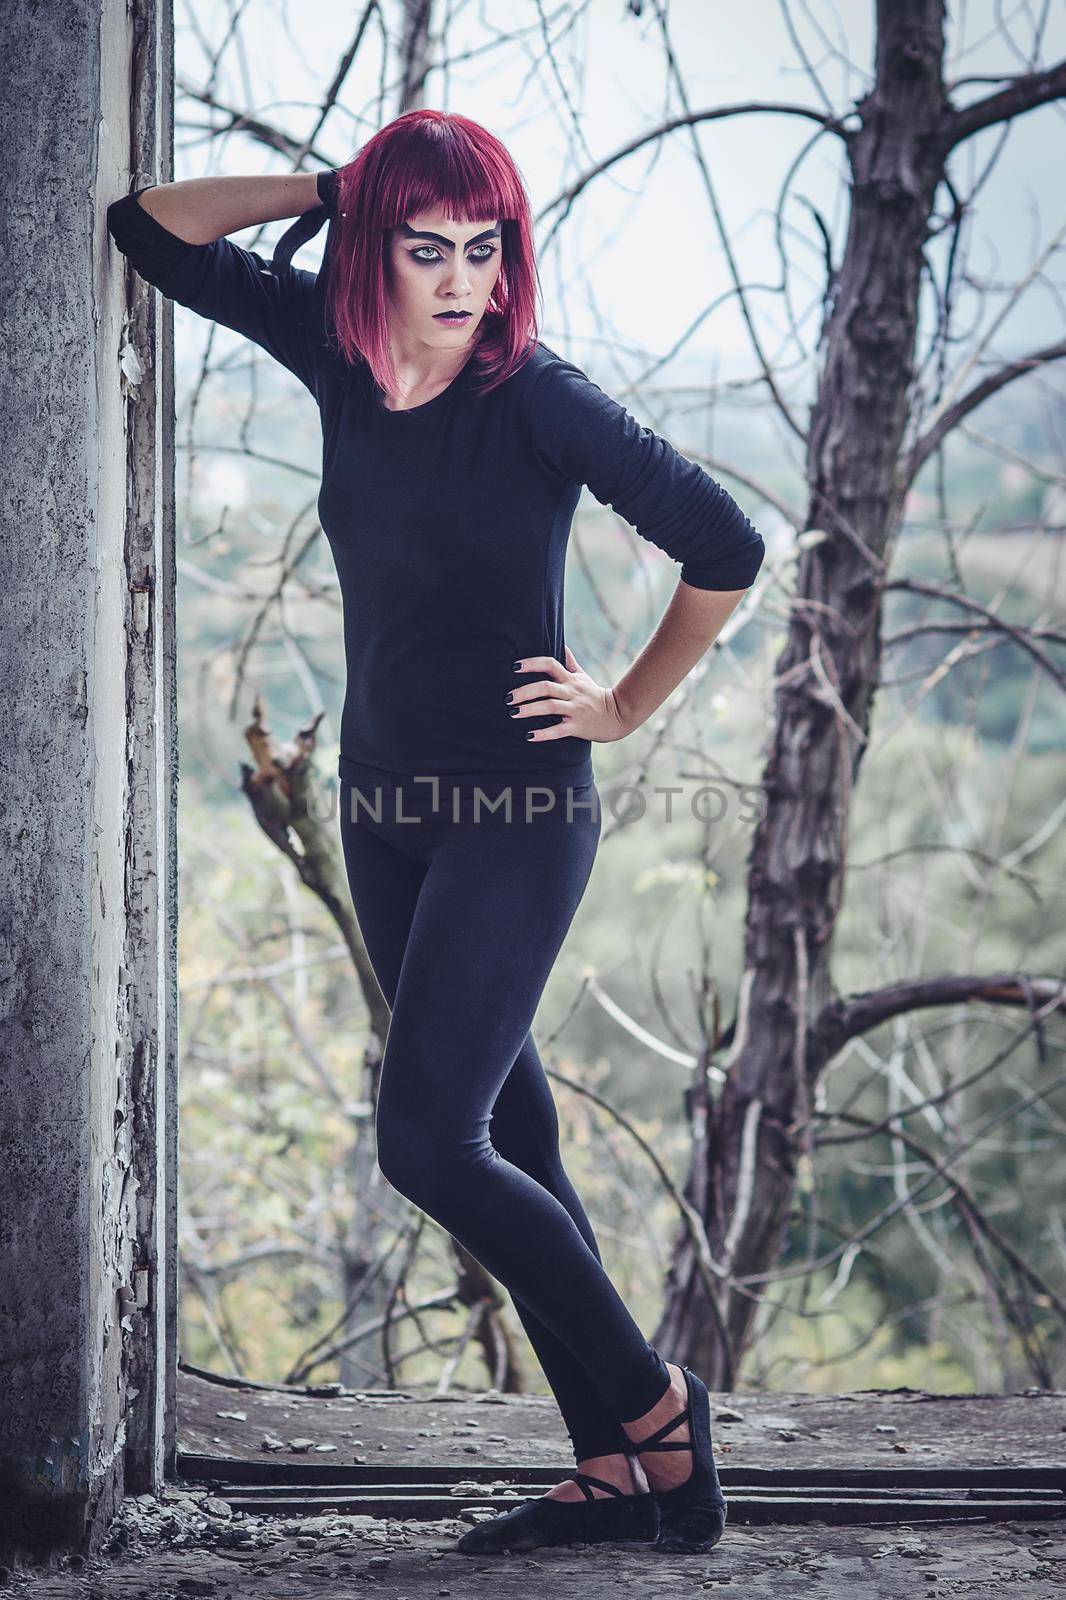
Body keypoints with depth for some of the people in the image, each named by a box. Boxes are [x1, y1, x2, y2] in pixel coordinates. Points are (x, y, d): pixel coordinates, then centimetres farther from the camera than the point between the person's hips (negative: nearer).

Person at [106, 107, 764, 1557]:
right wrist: (326, 189, 0)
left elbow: (725, 548, -14)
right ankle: (618, 1471, 16)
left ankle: (653, 1403, 4)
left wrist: (628, 707, -6)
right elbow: (156, 230, 8)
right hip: (384, 807, 7)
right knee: (505, 1135, 8)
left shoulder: (537, 397, -14)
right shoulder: (337, 351, 2)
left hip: (520, 812, -7)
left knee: (427, 1137, -13)